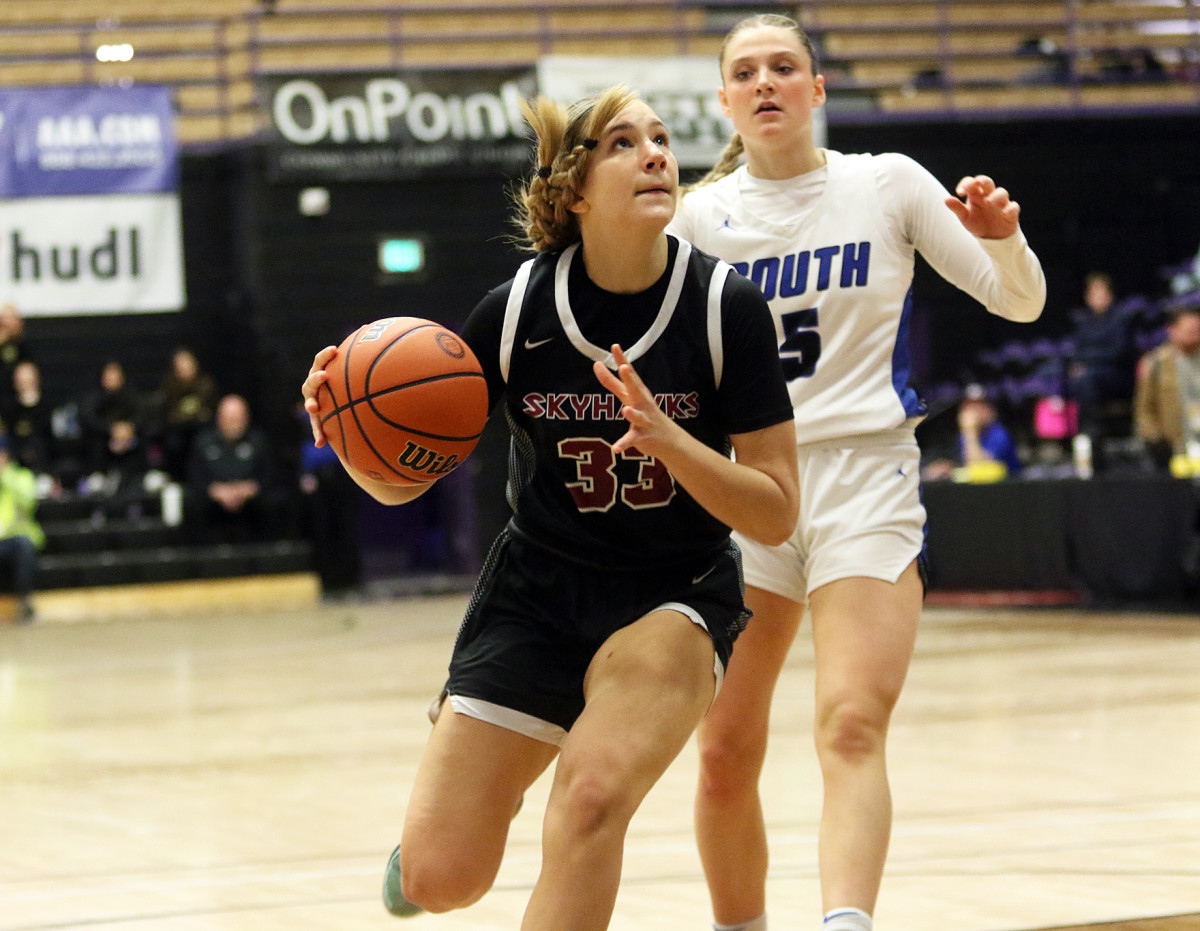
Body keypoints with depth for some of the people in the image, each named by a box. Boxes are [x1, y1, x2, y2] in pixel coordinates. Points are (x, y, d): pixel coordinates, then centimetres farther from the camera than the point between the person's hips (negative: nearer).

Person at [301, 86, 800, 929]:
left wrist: (665, 437, -28)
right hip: (536, 590, 2)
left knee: (592, 796, -32)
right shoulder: (515, 313, -11)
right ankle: (484, 789, 35)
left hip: (675, 594, -2)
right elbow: (401, 483, -2)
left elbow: (776, 514, -12)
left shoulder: (726, 306, -14)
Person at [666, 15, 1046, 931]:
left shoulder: (887, 184, 3)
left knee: (852, 725, -21)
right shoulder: (701, 214, 7)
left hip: (866, 479, -2)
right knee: (725, 751, 0)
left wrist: (1001, 238, -15)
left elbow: (1019, 302, 6)